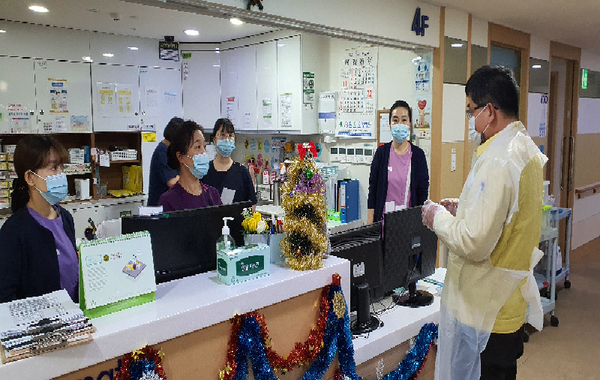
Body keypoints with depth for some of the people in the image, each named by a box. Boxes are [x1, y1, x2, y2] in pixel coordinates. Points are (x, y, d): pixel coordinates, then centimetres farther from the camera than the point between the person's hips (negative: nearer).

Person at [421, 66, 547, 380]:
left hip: (483, 311, -9)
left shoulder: (497, 161, -26)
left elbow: (474, 244, -29)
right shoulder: (527, 150, 6)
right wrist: (464, 208, 12)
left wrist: (438, 217, -13)